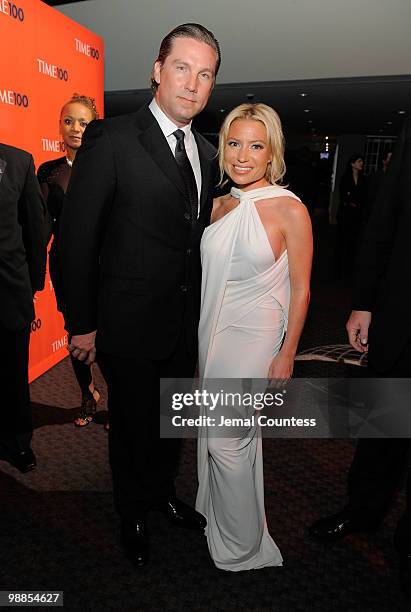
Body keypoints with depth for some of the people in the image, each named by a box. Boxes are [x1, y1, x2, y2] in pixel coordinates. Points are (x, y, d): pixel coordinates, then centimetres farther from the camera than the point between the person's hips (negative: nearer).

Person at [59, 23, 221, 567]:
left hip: (186, 324, 6)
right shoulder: (111, 139, -13)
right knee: (133, 425, 15)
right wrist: (82, 324, -12)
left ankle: (163, 493, 50)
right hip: (130, 324, -5)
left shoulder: (208, 154, 7)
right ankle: (133, 513, 43)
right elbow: (77, 236, -13)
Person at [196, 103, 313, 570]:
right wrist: (200, 335, 14)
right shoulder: (220, 204, 6)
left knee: (228, 441, -1)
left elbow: (300, 289, -9)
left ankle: (243, 545, 25)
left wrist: (287, 355, -10)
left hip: (254, 336, -6)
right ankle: (213, 516, 43)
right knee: (215, 435, 17)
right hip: (211, 331, 6)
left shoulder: (290, 209, -12)